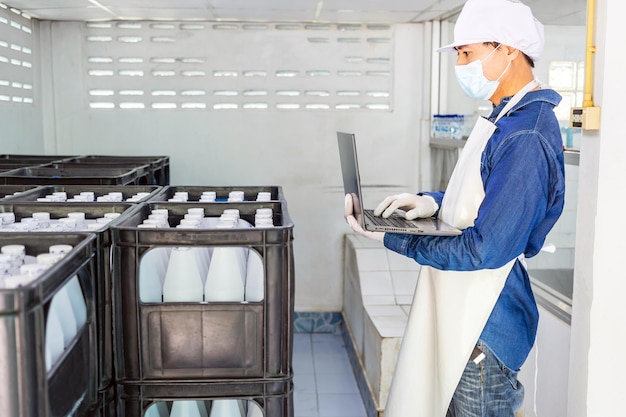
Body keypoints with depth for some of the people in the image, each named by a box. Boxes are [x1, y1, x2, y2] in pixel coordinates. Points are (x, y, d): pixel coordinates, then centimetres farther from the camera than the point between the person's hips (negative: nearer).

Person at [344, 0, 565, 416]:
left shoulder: (526, 139, -24)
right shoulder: (506, 120, 9)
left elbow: (484, 250, -26)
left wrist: (391, 238, -19)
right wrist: (433, 201, 0)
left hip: (484, 329, -10)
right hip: (459, 313, 10)